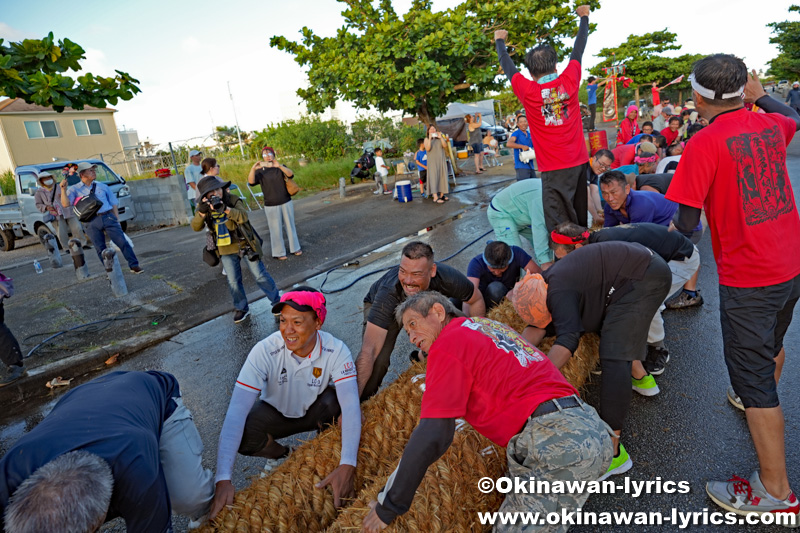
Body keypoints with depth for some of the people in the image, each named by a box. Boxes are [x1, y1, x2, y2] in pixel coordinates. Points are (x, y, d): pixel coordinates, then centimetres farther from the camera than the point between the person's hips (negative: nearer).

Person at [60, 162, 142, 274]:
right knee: (100, 249, 3)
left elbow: (113, 204, 15)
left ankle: (134, 266, -1)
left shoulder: (103, 187, 14)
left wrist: (117, 220, 7)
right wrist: (63, 189, -14)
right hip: (91, 223, -1)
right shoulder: (74, 189, 9)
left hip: (108, 217, 1)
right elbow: (65, 204, -3)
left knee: (122, 242, -7)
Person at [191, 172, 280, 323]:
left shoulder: (233, 200, -11)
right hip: (226, 250, 3)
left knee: (260, 275, 4)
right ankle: (241, 308, 28)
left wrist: (225, 209, -42)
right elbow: (196, 227, -12)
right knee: (233, 281, 9)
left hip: (245, 244, -3)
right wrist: (202, 213, -30)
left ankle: (276, 301, 19)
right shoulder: (205, 207, -2)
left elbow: (243, 216, -27)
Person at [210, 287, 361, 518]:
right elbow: (237, 410, -36)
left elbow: (351, 406, -37)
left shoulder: (336, 350, -29)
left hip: (316, 413, 0)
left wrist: (347, 466, -50)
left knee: (334, 399, -34)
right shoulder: (265, 351, -30)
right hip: (276, 413, 1)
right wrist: (223, 479, -43)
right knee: (243, 437, -29)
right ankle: (280, 454, 5)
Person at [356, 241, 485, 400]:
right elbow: (369, 350, -47)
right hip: (380, 308, -3)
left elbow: (476, 300, -13)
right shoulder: (388, 293, -44)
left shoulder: (448, 278, -36)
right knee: (378, 361, -25)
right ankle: (364, 402, 4)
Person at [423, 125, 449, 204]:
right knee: (434, 177, -10)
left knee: (442, 176, 5)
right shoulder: (427, 139, 0)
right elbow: (427, 149, -14)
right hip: (432, 161, -4)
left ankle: (442, 195, 16)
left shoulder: (440, 137, 9)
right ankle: (435, 198, -16)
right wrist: (430, 138, -21)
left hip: (441, 160, 4)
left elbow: (445, 146, -3)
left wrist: (441, 137, -14)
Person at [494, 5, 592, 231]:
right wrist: (584, 17, 35)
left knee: (560, 227, -4)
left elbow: (507, 66, 10)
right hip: (579, 161, 5)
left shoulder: (528, 91, -8)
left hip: (554, 169, -4)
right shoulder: (569, 81, 0)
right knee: (583, 218, 15)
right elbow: (578, 50, 18)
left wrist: (499, 41, 28)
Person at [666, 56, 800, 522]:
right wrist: (761, 96, 37)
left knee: (752, 375, 2)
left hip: (748, 278, -8)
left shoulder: (705, 143, -19)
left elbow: (686, 221, -20)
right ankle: (761, 401, 58)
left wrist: (674, 225, 0)